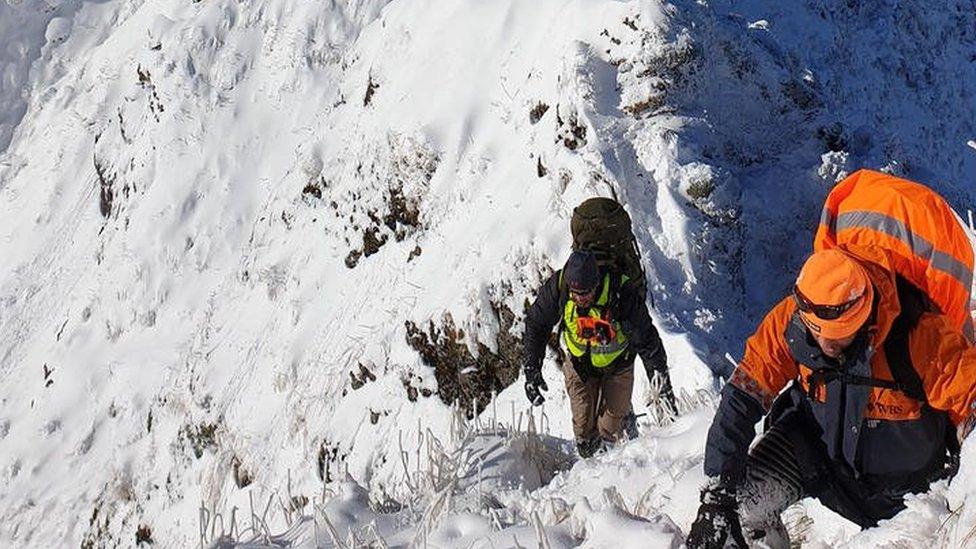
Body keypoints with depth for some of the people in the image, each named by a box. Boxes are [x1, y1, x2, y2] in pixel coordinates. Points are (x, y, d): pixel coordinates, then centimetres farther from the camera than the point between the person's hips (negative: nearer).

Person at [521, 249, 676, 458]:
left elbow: (646, 339, -22)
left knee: (611, 429, 2)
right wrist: (531, 369, -13)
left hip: (616, 363, -2)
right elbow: (536, 324, -10)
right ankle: (589, 459, 34)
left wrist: (660, 378, -19)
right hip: (578, 362, 2)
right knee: (584, 426, 2)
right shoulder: (557, 286, -27)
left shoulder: (622, 293, -35)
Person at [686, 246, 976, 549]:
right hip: (814, 441, 1)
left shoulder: (921, 336, -31)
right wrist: (716, 495, -27)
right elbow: (741, 399, -22)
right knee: (741, 500, -20)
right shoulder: (790, 319, -24)